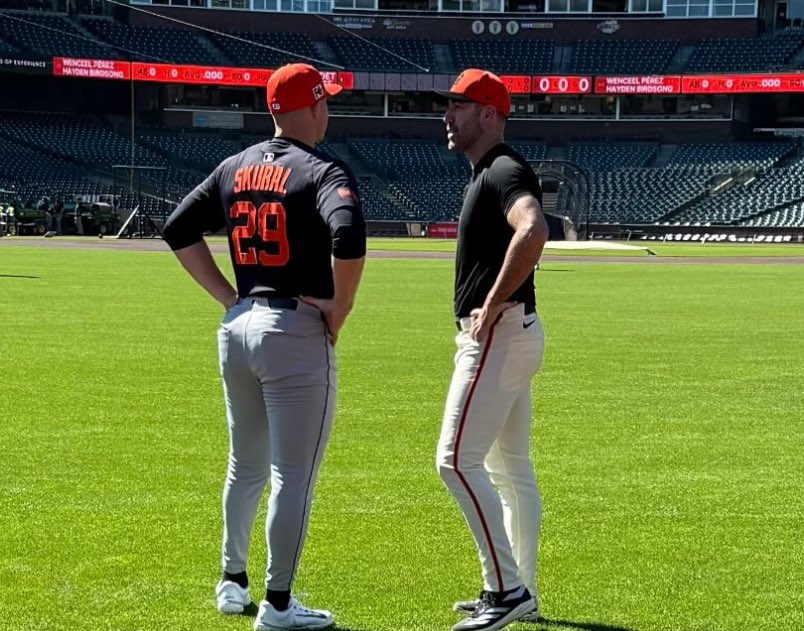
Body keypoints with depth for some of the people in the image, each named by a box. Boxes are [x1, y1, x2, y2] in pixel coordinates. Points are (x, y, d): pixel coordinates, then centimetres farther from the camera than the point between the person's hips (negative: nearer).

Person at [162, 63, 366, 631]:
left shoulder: (235, 167, 10)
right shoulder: (324, 172, -12)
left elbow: (178, 230, 12)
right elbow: (348, 236, -30)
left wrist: (228, 296, 12)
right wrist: (340, 308, -16)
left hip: (238, 326, 7)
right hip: (297, 331, -7)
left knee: (245, 466, 22)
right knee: (293, 474, 0)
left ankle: (233, 583, 31)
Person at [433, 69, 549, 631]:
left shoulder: (505, 171, -15)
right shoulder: (488, 174, 18)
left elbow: (533, 232, -35)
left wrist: (491, 307, -27)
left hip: (498, 334, -11)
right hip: (506, 334, 11)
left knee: (458, 460, -13)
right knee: (510, 468, 14)